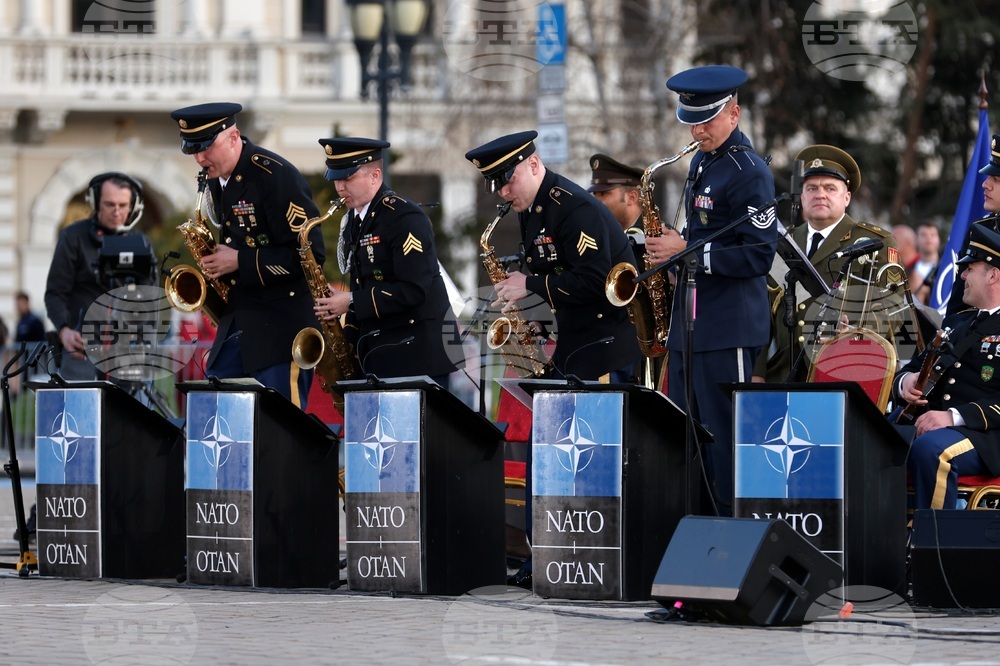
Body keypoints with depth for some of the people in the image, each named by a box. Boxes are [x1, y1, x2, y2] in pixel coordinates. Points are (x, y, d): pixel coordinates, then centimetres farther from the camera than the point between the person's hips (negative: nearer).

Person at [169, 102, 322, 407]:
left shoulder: (276, 176, -16)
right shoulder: (217, 180, 9)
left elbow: (310, 253, -19)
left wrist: (240, 262, -19)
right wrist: (217, 262, 4)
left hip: (281, 324, -8)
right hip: (238, 322, 8)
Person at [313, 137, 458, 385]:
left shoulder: (405, 218, -13)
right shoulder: (354, 221, 13)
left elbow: (413, 289, -20)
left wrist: (352, 302, -18)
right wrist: (348, 339, 6)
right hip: (376, 354, 7)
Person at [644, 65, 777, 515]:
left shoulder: (749, 172, -12)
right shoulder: (701, 163, 16)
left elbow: (759, 255, -18)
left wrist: (688, 252, -19)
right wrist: (671, 245, 8)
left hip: (729, 328, -9)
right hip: (690, 323, 9)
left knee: (724, 437, -6)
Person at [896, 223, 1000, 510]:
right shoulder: (957, 323, 26)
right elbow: (913, 368, 28)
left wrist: (956, 416, -24)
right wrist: (905, 382, 2)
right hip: (927, 425, 7)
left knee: (930, 449, -38)